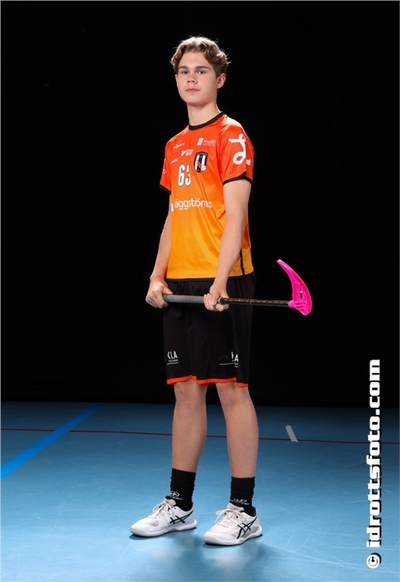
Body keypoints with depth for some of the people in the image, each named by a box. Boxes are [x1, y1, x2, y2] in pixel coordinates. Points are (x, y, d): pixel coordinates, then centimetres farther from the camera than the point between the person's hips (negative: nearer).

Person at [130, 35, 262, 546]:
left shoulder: (231, 135, -2)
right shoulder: (175, 146, 19)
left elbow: (235, 213, -11)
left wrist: (220, 280, -21)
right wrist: (158, 276, 8)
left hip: (222, 283, -7)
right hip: (179, 285, 7)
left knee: (231, 388, -3)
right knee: (186, 389, 10)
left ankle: (243, 510, 8)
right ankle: (179, 504, 19)